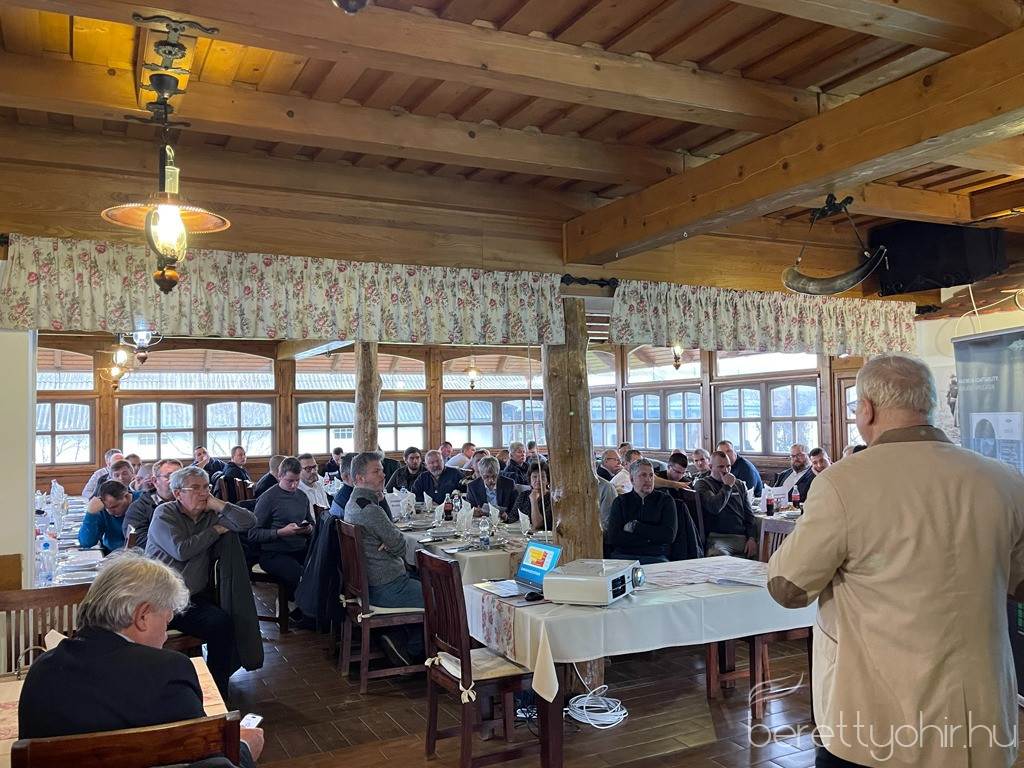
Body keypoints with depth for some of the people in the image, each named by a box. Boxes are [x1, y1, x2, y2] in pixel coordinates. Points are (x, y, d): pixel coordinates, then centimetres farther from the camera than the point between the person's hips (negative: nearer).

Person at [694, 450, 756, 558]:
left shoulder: (739, 484, 24)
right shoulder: (702, 484, 6)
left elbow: (749, 514, 20)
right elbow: (714, 507, -13)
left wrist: (752, 538, 3)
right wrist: (727, 486, -1)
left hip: (742, 537, 6)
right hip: (718, 538, -6)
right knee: (720, 556, -39)